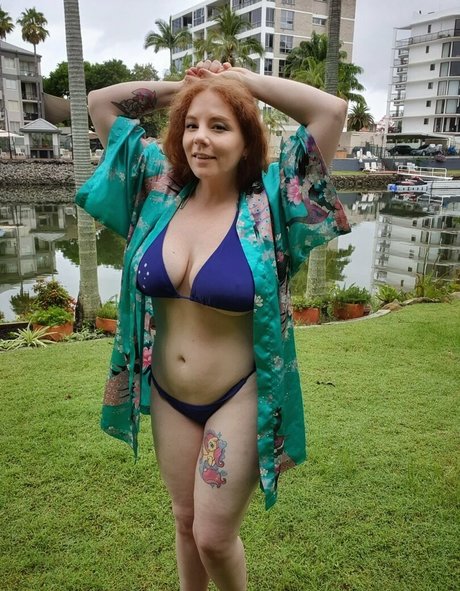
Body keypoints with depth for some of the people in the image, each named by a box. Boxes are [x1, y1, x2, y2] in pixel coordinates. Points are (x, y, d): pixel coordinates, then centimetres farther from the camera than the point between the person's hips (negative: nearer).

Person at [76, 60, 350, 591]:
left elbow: (331, 110, -19)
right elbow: (100, 102, 5)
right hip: (167, 395, 4)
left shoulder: (266, 204, -13)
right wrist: (184, 86, 2)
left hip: (238, 399, -3)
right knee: (185, 521, 22)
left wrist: (242, 79, -10)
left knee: (214, 536, 9)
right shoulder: (160, 192, -3)